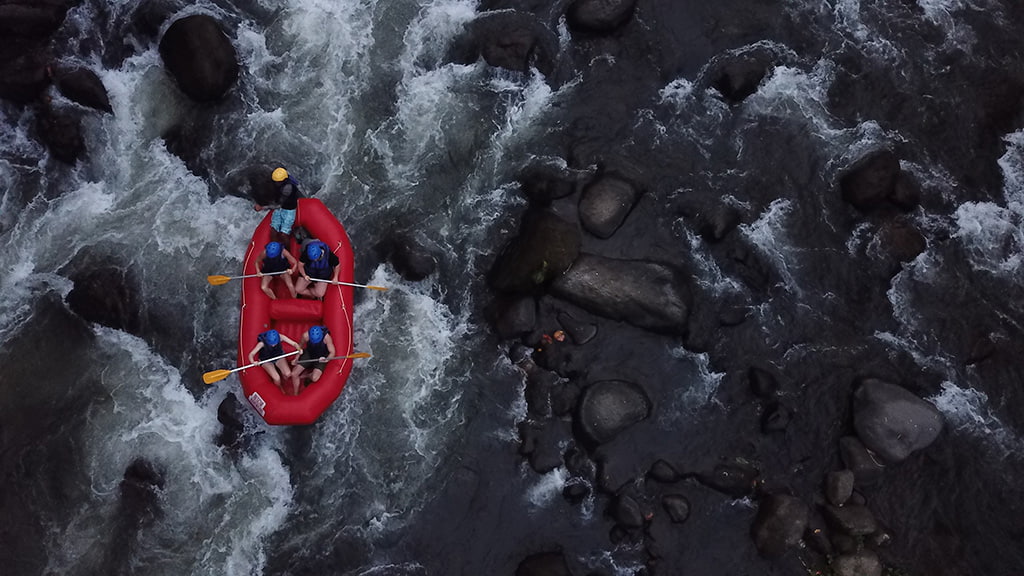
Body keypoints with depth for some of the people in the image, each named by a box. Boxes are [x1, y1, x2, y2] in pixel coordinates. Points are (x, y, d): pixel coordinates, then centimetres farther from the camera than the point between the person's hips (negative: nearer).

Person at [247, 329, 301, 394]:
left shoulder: (280, 337, -25)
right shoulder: (262, 343, -31)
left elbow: (294, 343, -20)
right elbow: (251, 354, -30)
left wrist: (299, 349, -41)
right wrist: (253, 361, -51)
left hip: (279, 356, 2)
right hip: (266, 360, -2)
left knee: (288, 374, -17)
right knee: (277, 378, -19)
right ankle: (280, 389, 16)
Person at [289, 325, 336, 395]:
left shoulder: (326, 337, -30)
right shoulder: (306, 335, -23)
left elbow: (332, 352, -21)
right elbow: (300, 345, 0)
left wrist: (327, 359, -41)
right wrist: (296, 358, -3)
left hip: (321, 358, -3)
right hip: (308, 355, 3)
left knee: (314, 378, -24)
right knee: (294, 374, -5)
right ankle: (295, 395, 20)